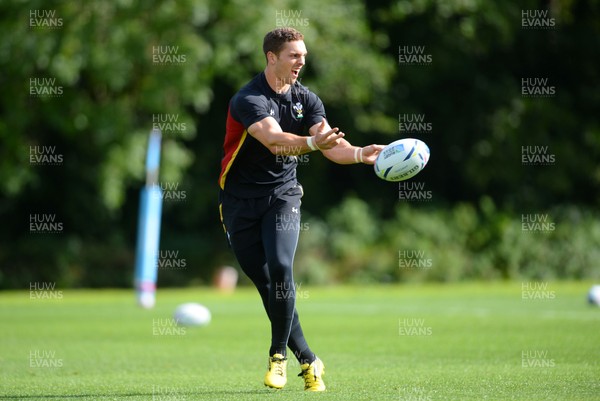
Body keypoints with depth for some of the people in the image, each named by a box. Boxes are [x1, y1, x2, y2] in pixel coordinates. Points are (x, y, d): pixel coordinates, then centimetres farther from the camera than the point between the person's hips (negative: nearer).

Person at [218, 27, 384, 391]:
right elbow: (274, 140, -35)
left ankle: (279, 355, -7)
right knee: (264, 281, -2)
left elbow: (332, 146, -10)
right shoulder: (248, 100, -17)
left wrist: (360, 154, -31)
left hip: (282, 196, 2)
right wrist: (313, 142, -52)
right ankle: (308, 361, 9)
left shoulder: (306, 99, 1)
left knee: (280, 269, -21)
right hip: (241, 201, -2)